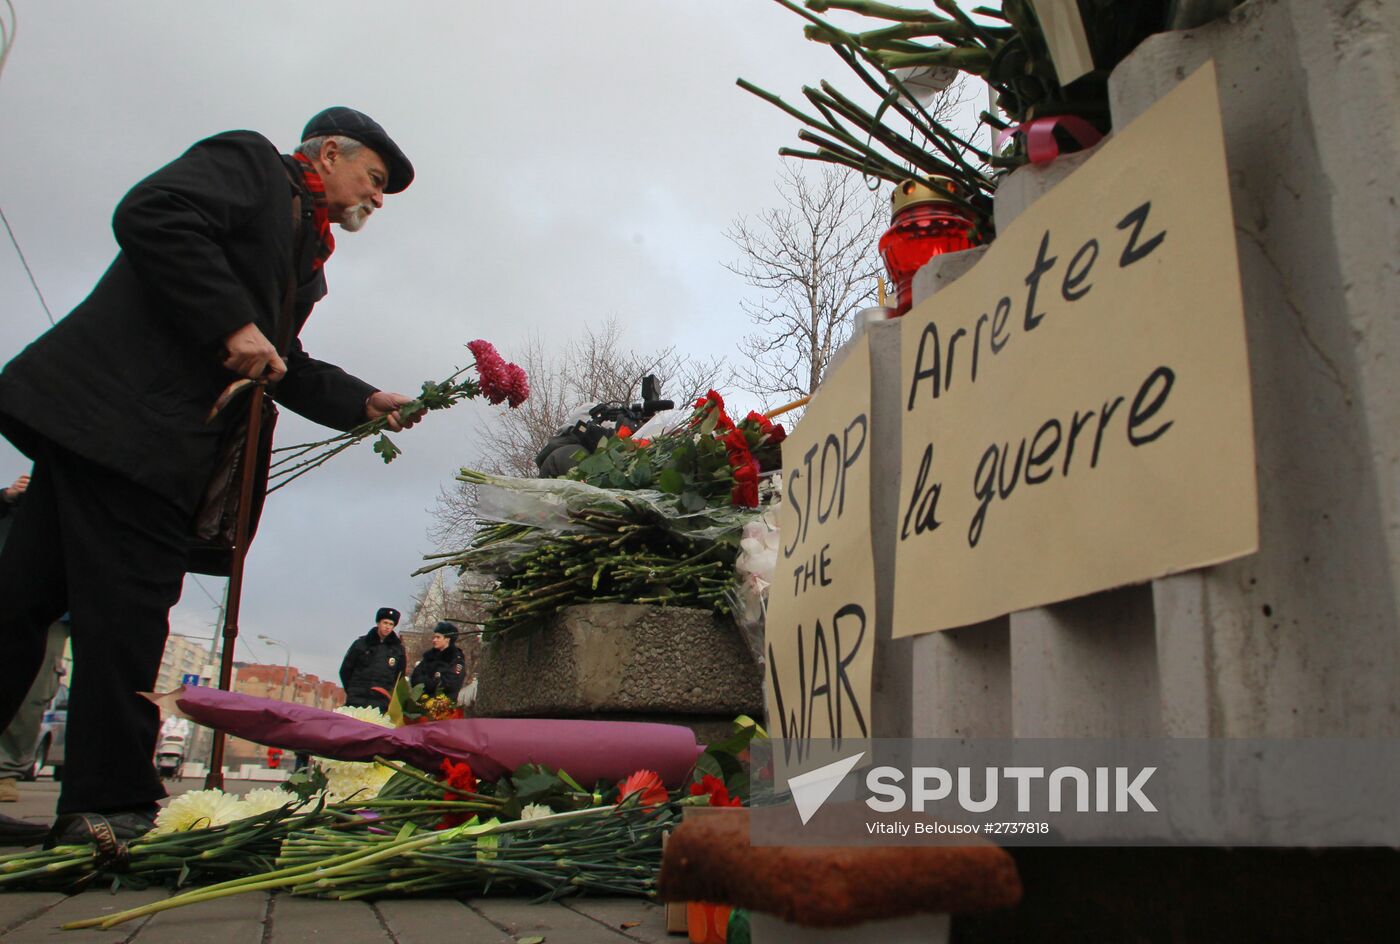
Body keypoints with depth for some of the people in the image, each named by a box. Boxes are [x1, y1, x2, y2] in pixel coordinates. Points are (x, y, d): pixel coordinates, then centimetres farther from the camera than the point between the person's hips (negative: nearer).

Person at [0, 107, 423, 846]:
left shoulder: (305, 252, 26)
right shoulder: (247, 160, 2)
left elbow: (285, 365, 26)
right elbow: (150, 215, -15)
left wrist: (364, 403, 14)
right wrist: (233, 322, -17)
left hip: (160, 443, 9)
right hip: (113, 411, -9)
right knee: (127, 606, -9)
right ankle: (110, 803, -3)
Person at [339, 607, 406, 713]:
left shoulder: (398, 649, 10)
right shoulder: (361, 644, 7)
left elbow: (400, 676, 16)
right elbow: (345, 670, 13)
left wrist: (390, 694, 6)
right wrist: (352, 691, 8)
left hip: (382, 704, 0)